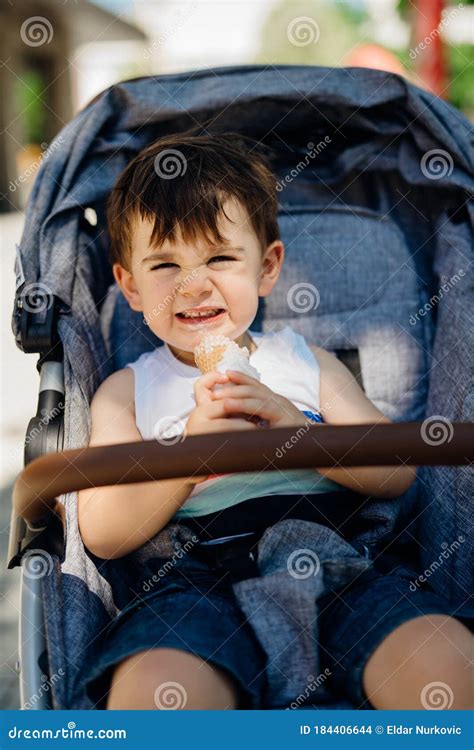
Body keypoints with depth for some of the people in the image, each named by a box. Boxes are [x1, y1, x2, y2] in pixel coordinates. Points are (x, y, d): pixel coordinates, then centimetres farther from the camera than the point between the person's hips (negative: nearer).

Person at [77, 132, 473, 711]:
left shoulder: (307, 362, 17)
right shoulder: (126, 392, 13)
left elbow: (398, 474, 7)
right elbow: (102, 537, 2)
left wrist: (294, 428, -10)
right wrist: (191, 447, -12)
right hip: (200, 583, -1)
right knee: (153, 690, -33)